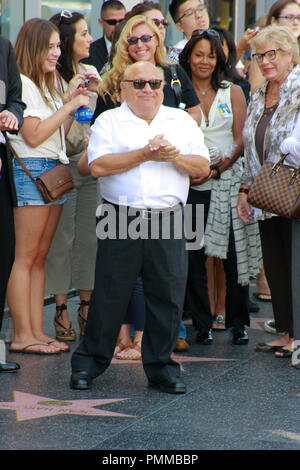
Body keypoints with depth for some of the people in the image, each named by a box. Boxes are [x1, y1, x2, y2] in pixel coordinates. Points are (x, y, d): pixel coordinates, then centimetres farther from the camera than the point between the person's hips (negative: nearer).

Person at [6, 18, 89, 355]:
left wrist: (75, 105, 9)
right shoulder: (21, 84, -8)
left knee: (40, 257, 7)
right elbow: (34, 135, -16)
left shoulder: (46, 86, 21)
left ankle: (36, 331, 7)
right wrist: (70, 106, -11)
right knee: (25, 257, -8)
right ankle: (22, 336, -7)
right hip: (30, 171, -9)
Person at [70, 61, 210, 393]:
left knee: (168, 295, 2)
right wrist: (145, 154, -12)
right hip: (120, 221, -2)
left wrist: (175, 157, -8)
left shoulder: (182, 121, 16)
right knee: (110, 294, 1)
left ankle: (161, 367, 13)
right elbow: (98, 166, -9)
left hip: (168, 221, 3)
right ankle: (88, 363, 14)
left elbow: (203, 167, 11)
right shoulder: (109, 121, 6)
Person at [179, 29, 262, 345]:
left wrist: (217, 169, -12)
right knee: (193, 256, -1)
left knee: (234, 255, 0)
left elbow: (240, 142, 1)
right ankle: (202, 323, 10)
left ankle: (237, 323, 12)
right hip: (190, 185, 0)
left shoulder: (233, 93, 7)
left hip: (228, 180, 0)